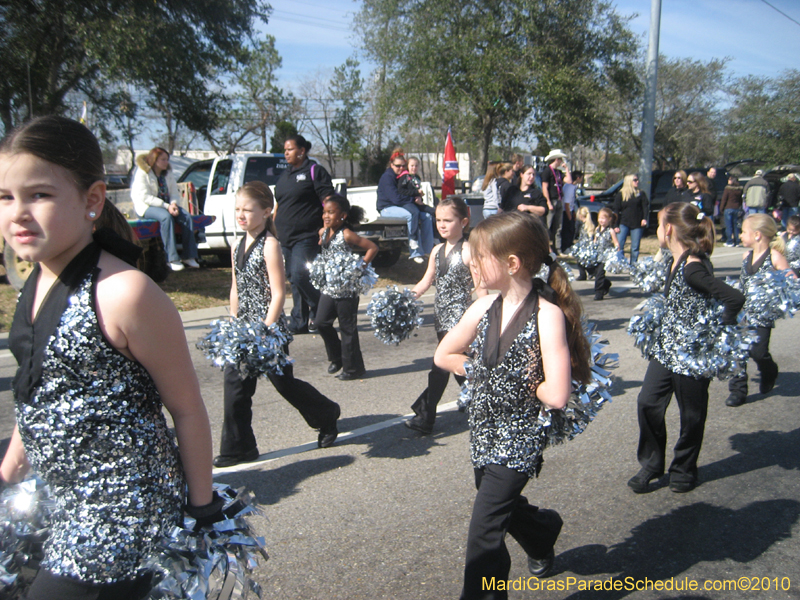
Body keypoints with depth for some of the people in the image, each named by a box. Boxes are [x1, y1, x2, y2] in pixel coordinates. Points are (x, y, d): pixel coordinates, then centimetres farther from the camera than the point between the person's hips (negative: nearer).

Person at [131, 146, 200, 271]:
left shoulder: (168, 173, 11)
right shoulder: (143, 173, -10)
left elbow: (174, 192, 10)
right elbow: (145, 197, -18)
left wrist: (173, 203, -14)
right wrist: (166, 206, -25)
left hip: (166, 204, 6)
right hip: (146, 206, -6)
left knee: (187, 216, -20)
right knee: (166, 217, -37)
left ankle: (188, 256, -19)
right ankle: (173, 259, -38)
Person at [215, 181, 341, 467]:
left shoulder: (269, 246, -15)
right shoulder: (237, 246, 7)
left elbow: (278, 294, -18)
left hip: (269, 328, -7)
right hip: (244, 330, 7)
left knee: (284, 382, 8)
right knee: (235, 384, 5)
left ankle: (327, 416, 32)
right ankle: (237, 448, 17)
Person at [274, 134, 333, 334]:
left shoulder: (314, 171, -4)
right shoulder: (285, 175, 19)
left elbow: (328, 200, -10)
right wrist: (272, 228, 21)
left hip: (305, 236, -8)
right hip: (285, 238, 8)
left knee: (299, 276, -17)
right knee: (294, 280, 9)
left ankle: (319, 313, 4)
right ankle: (300, 323, 16)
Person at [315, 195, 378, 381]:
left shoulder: (347, 235, -16)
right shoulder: (323, 233, 5)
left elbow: (372, 248, -15)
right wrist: (323, 267, 13)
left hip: (346, 290, -7)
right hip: (328, 287, 7)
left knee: (347, 328, 2)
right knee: (321, 322, 7)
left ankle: (352, 367, 15)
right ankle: (337, 358, 27)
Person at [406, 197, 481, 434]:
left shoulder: (469, 251, -12)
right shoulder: (437, 251, 9)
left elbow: (482, 288, -13)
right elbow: (426, 281, 16)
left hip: (460, 316, -8)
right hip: (441, 315, 8)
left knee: (441, 365, -7)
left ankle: (425, 417, -1)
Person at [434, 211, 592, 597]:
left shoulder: (548, 315, -22)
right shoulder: (484, 307, -4)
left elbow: (556, 395, -27)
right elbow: (444, 355, 8)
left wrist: (522, 385, -10)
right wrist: (490, 375, 0)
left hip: (518, 438, -7)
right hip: (483, 431, 7)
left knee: (484, 533, -6)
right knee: (503, 505, 27)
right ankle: (543, 532, 56)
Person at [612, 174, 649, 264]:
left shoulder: (641, 194, 10)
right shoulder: (620, 194, 5)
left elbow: (645, 206, 2)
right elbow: (616, 211, 4)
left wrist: (644, 218, -15)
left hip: (637, 224, 1)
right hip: (624, 224, -1)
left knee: (635, 247, 3)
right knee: (619, 244, -10)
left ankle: (633, 265, 11)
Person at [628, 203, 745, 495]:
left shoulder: (693, 267, -24)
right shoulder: (675, 262, 4)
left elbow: (735, 298, -31)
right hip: (667, 346, 8)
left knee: (691, 414, 11)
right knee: (647, 403, 6)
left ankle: (683, 470, 30)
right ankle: (652, 464, 22)